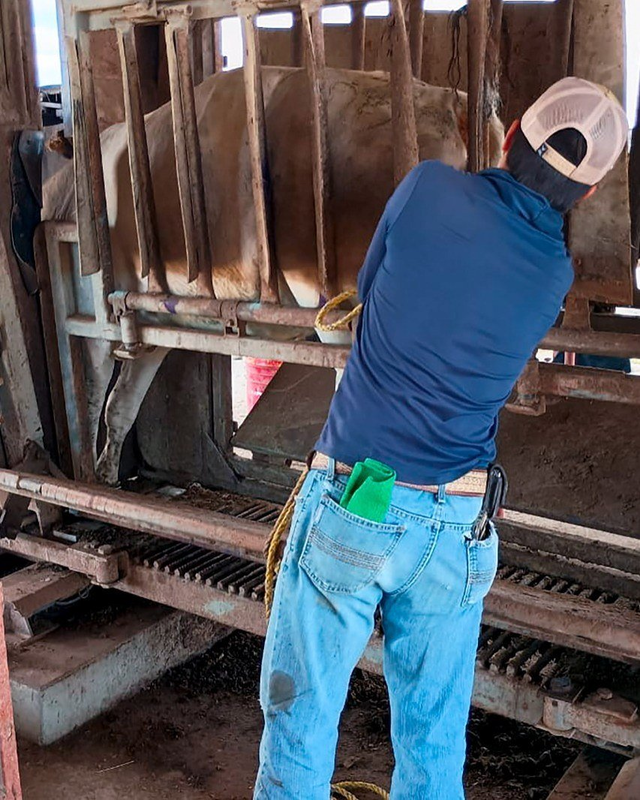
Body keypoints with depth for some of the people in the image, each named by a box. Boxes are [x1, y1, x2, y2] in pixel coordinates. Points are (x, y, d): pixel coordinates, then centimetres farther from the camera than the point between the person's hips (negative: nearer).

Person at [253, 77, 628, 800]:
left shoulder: (430, 188, -8)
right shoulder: (554, 279, 0)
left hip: (351, 511, -3)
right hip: (457, 529, 3)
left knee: (302, 713, 13)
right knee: (434, 737, 18)